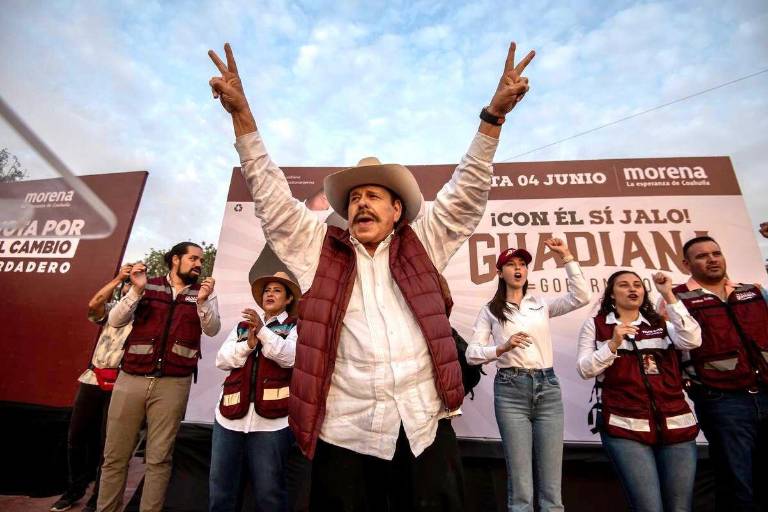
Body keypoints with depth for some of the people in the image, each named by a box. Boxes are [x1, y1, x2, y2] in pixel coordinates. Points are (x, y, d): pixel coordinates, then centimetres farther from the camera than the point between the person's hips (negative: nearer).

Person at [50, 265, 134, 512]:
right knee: (77, 436, 13)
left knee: (107, 442, 4)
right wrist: (117, 278, -11)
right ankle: (74, 489, 34)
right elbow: (92, 305, -9)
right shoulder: (111, 309, 10)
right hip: (92, 379, 4)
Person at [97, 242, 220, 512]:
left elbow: (212, 329, -8)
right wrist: (136, 290, -15)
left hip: (173, 384, 0)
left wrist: (202, 300, -25)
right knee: (115, 456, 12)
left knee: (159, 459, 7)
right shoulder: (148, 286, 5)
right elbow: (115, 321, 0)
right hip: (131, 378, 1)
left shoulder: (203, 293, 4)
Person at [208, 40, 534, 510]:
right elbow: (272, 197, 4)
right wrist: (242, 115, 0)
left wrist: (494, 116, -3)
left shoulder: (422, 245, 8)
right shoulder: (320, 250, 7)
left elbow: (467, 195, 4)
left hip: (425, 427, 1)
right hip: (345, 433, 0)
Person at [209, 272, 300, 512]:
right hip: (231, 414, 4)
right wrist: (247, 345, -9)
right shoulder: (243, 326, 17)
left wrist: (263, 330, -22)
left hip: (271, 419, -4)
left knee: (269, 493, 5)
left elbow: (292, 357, -14)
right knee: (220, 490, 14)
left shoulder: (296, 326, 3)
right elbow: (221, 359, 8)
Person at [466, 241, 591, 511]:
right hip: (510, 390, -2)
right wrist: (503, 348, -16)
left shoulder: (542, 303, 12)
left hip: (548, 387, 2)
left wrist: (566, 256, -2)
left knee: (552, 486, 7)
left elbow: (582, 297, -2)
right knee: (521, 486, 2)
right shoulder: (490, 310, 5)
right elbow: (472, 353, 0)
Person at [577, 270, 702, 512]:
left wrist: (668, 295, -5)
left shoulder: (661, 325, 16)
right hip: (626, 429, -3)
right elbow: (584, 369, -3)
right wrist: (613, 344, -16)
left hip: (676, 426, 4)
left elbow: (692, 340, -6)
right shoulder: (595, 325, 5)